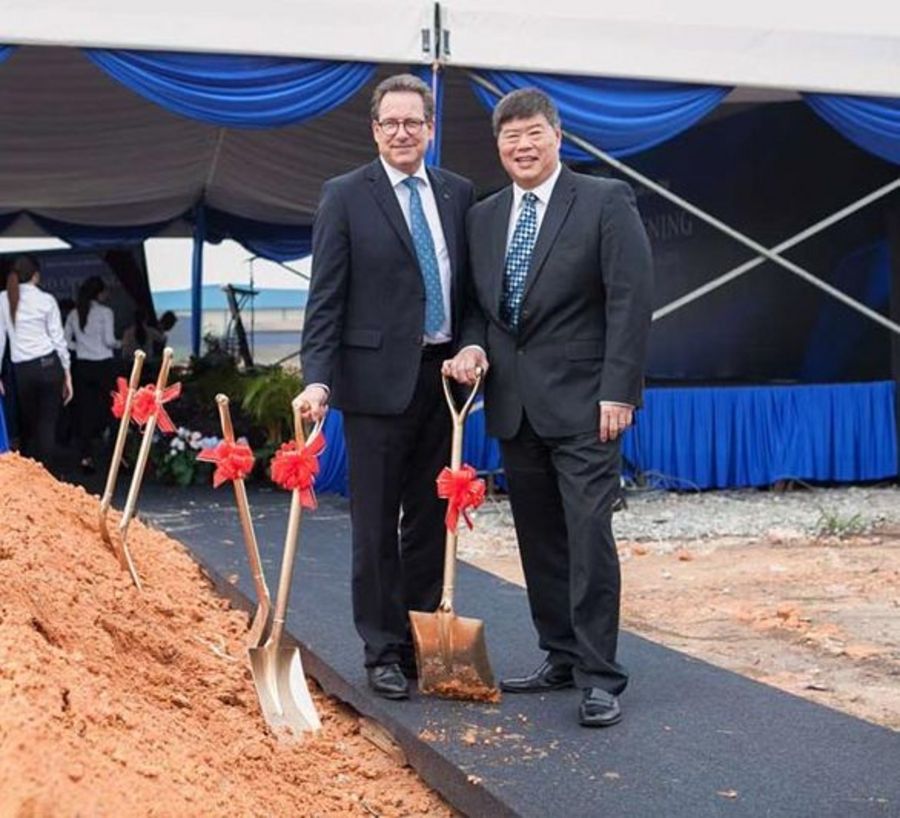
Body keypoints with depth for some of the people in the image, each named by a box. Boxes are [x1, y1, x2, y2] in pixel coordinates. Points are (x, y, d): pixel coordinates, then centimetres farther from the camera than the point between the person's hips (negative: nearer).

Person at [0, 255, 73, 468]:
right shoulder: (46, 300, 0)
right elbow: (58, 338, 1)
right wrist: (67, 374, 7)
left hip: (22, 370, 2)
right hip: (49, 365, -1)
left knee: (27, 424, 14)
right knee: (47, 424, 2)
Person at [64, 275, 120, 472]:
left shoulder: (74, 314, 6)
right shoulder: (105, 312, -7)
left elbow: (65, 341, 5)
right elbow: (109, 340, -11)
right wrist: (118, 345, 9)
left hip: (82, 366, 4)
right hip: (103, 365, -4)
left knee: (84, 411, 5)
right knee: (108, 408, 6)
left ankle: (86, 456, 4)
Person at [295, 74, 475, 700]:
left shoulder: (459, 194, 10)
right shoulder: (346, 197, -2)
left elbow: (472, 288, 14)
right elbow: (326, 298, -7)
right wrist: (317, 378, -16)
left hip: (442, 375, 4)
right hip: (377, 379, -4)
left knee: (431, 521, 11)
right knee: (377, 525, 2)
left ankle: (422, 643, 21)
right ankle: (383, 652, 12)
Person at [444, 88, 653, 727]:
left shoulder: (606, 201, -3)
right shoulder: (484, 217, 14)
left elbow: (630, 300, -9)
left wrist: (618, 391, -15)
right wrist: (473, 345, -2)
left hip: (581, 403, -6)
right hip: (514, 405, 6)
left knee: (589, 537, -8)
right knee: (539, 541, 10)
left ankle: (600, 677, 0)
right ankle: (561, 658, 21)